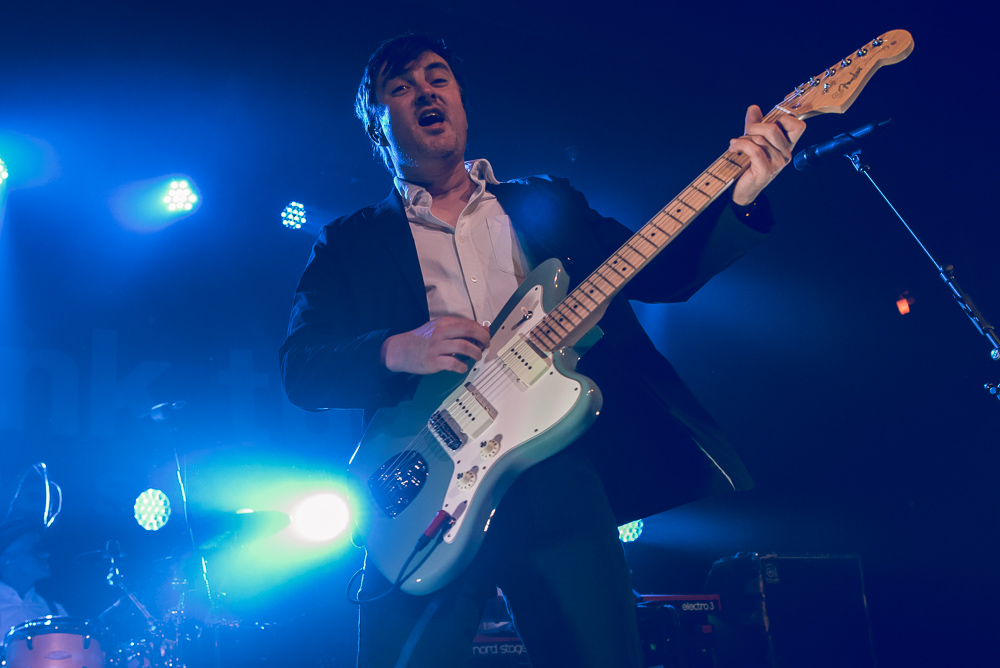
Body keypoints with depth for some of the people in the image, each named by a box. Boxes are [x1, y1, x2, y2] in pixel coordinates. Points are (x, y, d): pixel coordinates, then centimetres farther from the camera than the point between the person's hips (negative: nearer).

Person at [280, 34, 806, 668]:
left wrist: (740, 195, -5)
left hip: (563, 473, 2)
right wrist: (396, 352, -16)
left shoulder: (547, 203, 21)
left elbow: (664, 273, 12)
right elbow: (299, 367, 3)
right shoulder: (350, 243, 14)